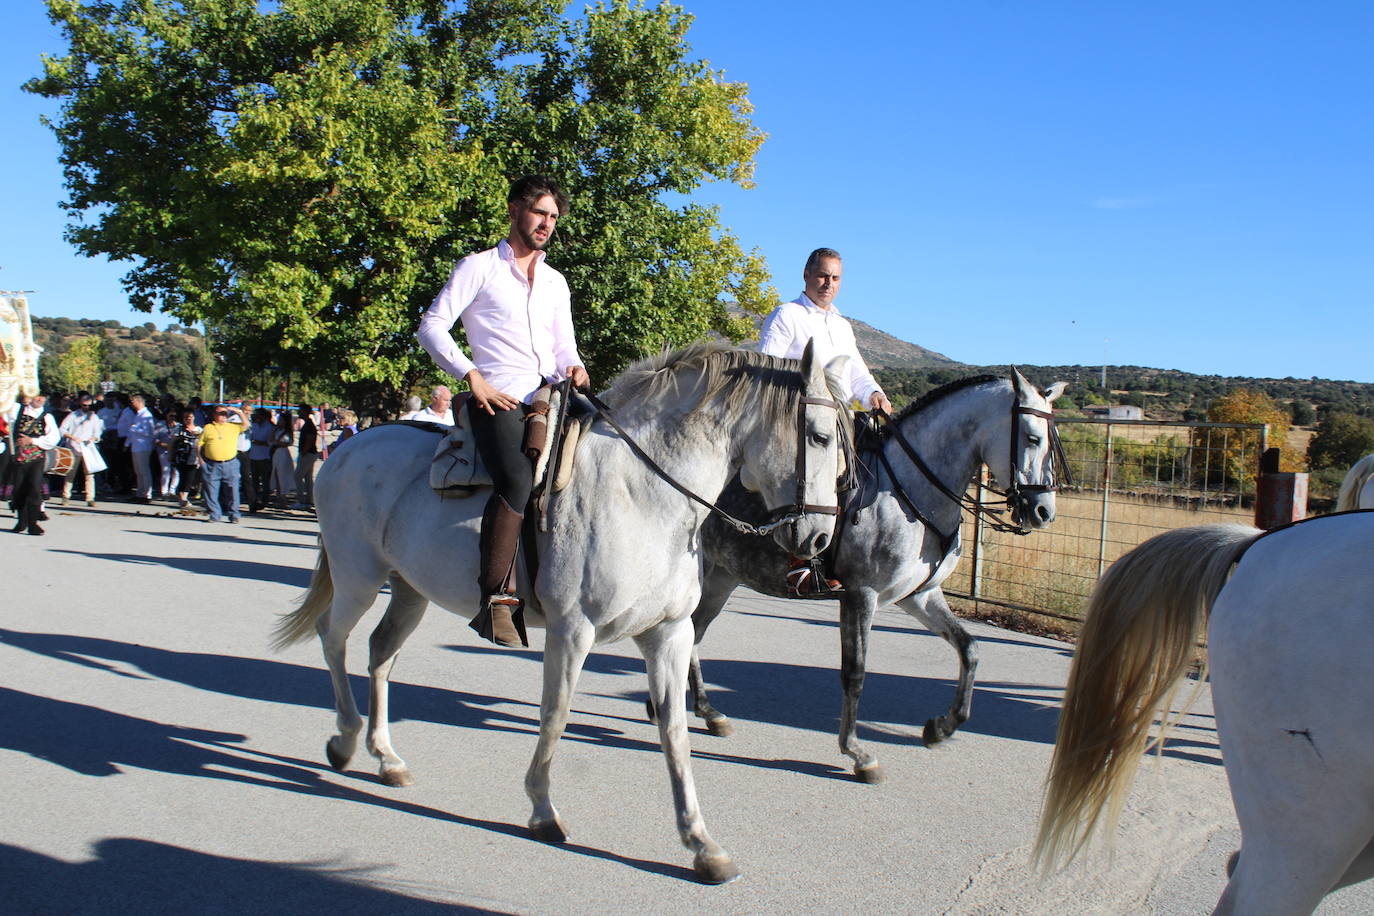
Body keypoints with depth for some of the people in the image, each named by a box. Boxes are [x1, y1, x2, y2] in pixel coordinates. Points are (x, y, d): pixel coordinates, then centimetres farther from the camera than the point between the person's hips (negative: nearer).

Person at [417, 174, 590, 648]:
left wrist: (574, 367, 0)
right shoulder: (479, 267, 9)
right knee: (518, 480, -30)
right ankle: (494, 600, -28)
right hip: (499, 399, -6)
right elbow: (431, 327, 1)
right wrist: (473, 377, -11)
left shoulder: (556, 282, 26)